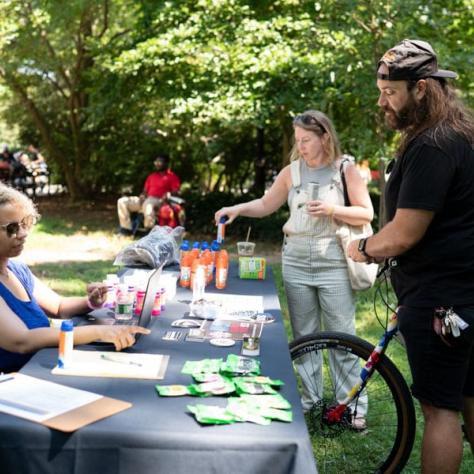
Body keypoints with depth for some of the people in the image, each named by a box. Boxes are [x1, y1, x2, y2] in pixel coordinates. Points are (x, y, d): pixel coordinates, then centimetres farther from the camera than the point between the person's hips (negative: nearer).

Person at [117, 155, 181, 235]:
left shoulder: (172, 177, 6)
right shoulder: (151, 176, 25)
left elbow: (175, 192, -4)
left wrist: (167, 195, -23)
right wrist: (142, 196, 1)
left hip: (159, 201, -7)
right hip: (146, 199, 7)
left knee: (148, 205, -44)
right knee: (122, 201, -9)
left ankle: (149, 231, -29)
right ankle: (127, 228, -11)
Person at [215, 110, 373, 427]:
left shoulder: (346, 169, -1)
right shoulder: (292, 171, 7)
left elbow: (366, 214, -3)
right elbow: (266, 204, 14)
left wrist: (331, 210, -16)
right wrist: (238, 209, -2)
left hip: (333, 264, -3)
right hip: (296, 263, 4)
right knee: (304, 336, 11)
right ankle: (310, 397, 23)